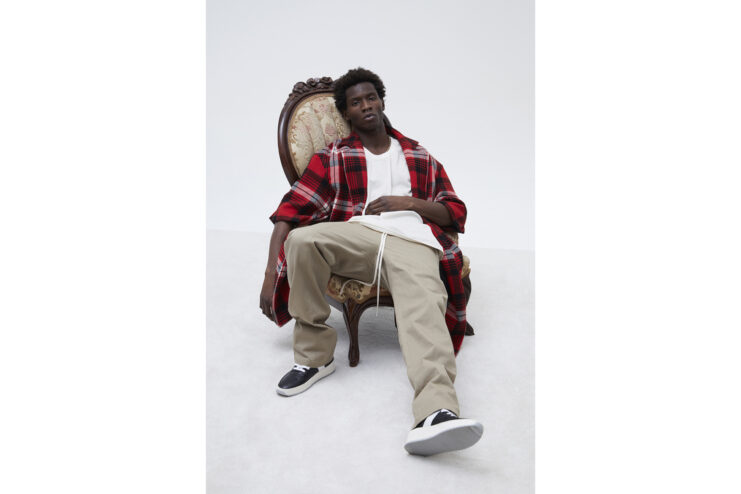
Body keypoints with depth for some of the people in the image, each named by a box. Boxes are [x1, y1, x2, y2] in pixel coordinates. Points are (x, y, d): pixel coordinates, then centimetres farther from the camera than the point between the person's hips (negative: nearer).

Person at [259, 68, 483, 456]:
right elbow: (289, 212, 9)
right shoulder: (333, 157, 21)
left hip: (412, 241, 0)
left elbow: (456, 212, 22)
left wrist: (407, 202, 3)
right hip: (357, 236, 1)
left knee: (424, 310, -33)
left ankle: (437, 413, -59)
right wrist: (271, 275, -4)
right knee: (303, 240, -33)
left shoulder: (419, 157, 27)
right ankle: (315, 355, -16)